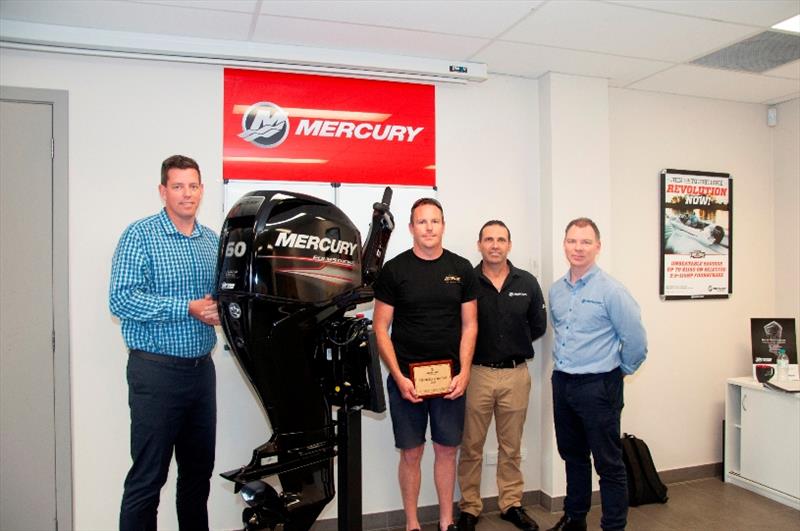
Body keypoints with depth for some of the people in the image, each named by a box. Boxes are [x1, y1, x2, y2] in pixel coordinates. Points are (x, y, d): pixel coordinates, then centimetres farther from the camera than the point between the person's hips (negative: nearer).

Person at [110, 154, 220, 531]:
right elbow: (121, 299, -17)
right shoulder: (140, 235, -7)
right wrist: (188, 309, -19)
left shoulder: (212, 240, 11)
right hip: (156, 371, -6)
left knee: (199, 471, 16)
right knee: (147, 477, 1)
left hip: (202, 368, 6)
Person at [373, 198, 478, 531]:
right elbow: (380, 327, -3)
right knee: (411, 453, 7)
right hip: (406, 379, -2)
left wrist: (464, 372, -5)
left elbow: (469, 324, 6)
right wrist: (399, 377, -10)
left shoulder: (461, 269, 4)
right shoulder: (394, 269, -2)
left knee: (447, 451, 11)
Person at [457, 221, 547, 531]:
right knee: (471, 447, 7)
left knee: (511, 447, 15)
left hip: (516, 374, 2)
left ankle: (511, 504, 30)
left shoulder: (527, 283, 4)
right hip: (477, 374, -2)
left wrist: (514, 344, 7)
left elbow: (538, 325, 13)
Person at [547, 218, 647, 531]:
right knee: (573, 456, 19)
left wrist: (620, 370, 1)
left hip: (598, 387, -7)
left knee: (608, 463, 3)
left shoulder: (610, 290, -13)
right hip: (562, 384, 7)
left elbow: (635, 339, -10)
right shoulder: (556, 290, 7)